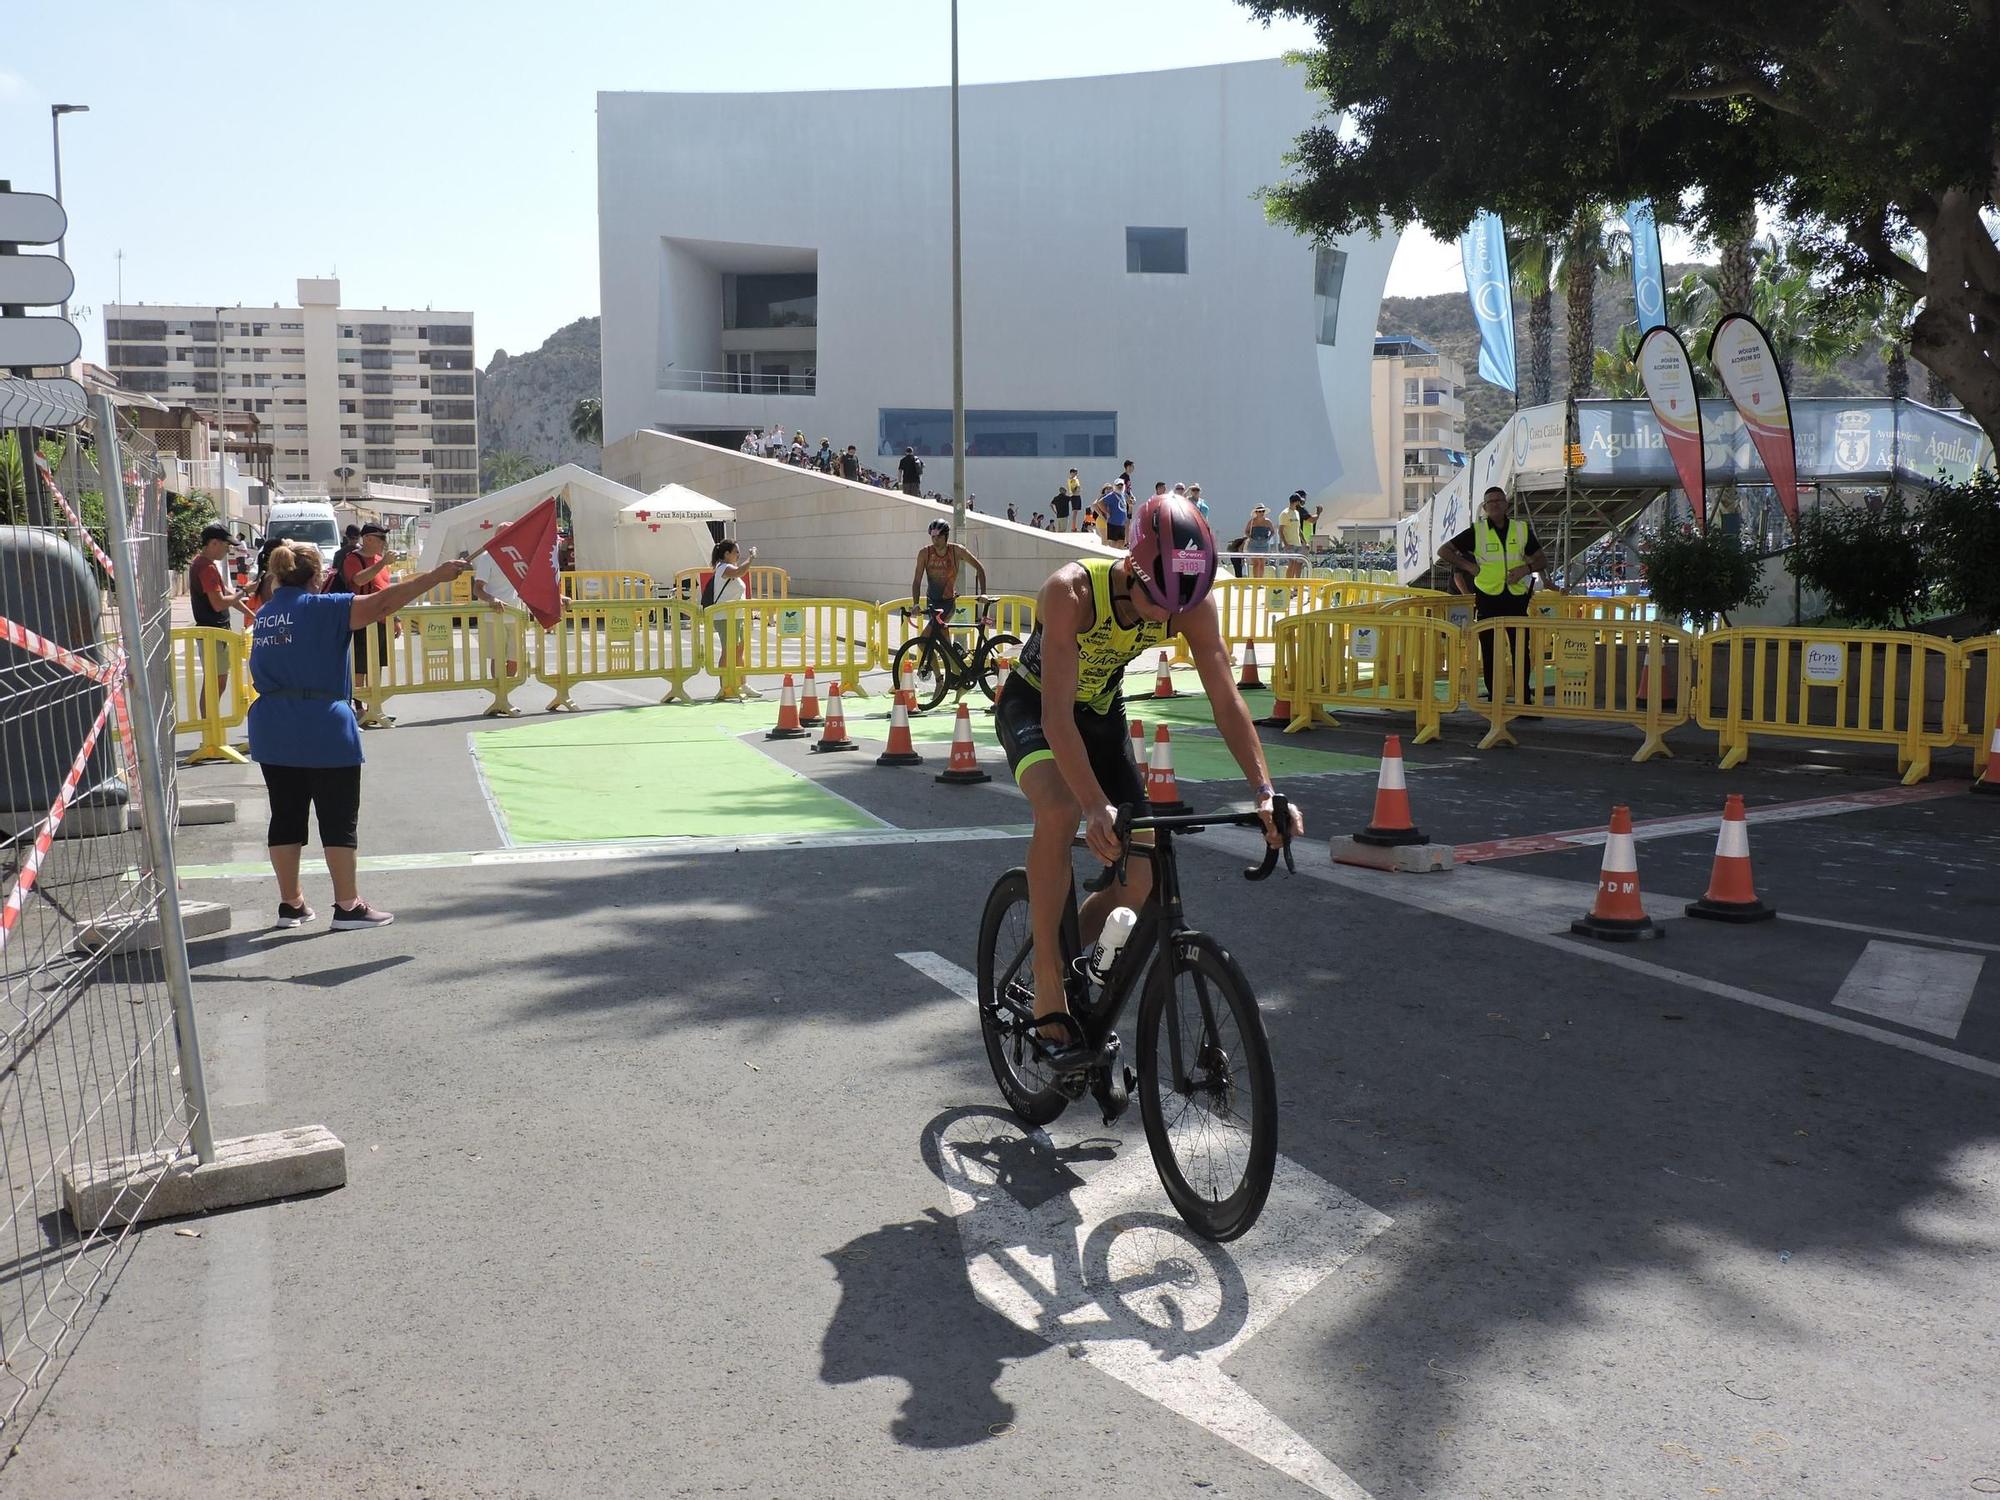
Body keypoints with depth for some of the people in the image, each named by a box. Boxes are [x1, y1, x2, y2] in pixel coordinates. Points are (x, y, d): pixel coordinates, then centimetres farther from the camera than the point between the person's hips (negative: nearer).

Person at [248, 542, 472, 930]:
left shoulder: (263, 616, 10)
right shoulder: (322, 608, -11)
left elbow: (262, 674, 18)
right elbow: (381, 603, -20)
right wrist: (436, 576, -20)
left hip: (273, 732, 7)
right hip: (324, 730, -6)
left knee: (286, 817, 12)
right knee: (339, 820, 2)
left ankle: (291, 904, 20)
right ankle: (348, 906, 6)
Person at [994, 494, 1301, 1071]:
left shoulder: (1193, 605, -23)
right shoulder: (1072, 591, -36)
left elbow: (1227, 701, -20)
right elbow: (1057, 716, -42)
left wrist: (1265, 791, -33)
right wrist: (1096, 807, -54)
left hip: (1102, 711, 5)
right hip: (1032, 705, -4)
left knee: (1140, 879, -6)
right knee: (1059, 810, -37)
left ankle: (1061, 950, 23)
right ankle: (1048, 986, -24)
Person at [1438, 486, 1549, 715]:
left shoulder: (1522, 529, 8)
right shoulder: (1476, 531, 2)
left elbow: (1542, 560, 13)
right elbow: (1443, 551, 4)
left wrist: (1526, 568, -7)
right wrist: (1468, 566, -5)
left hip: (1517, 599, 1)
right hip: (1488, 599, -1)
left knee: (1521, 653, -1)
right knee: (1490, 654, 3)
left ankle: (1524, 703, 5)